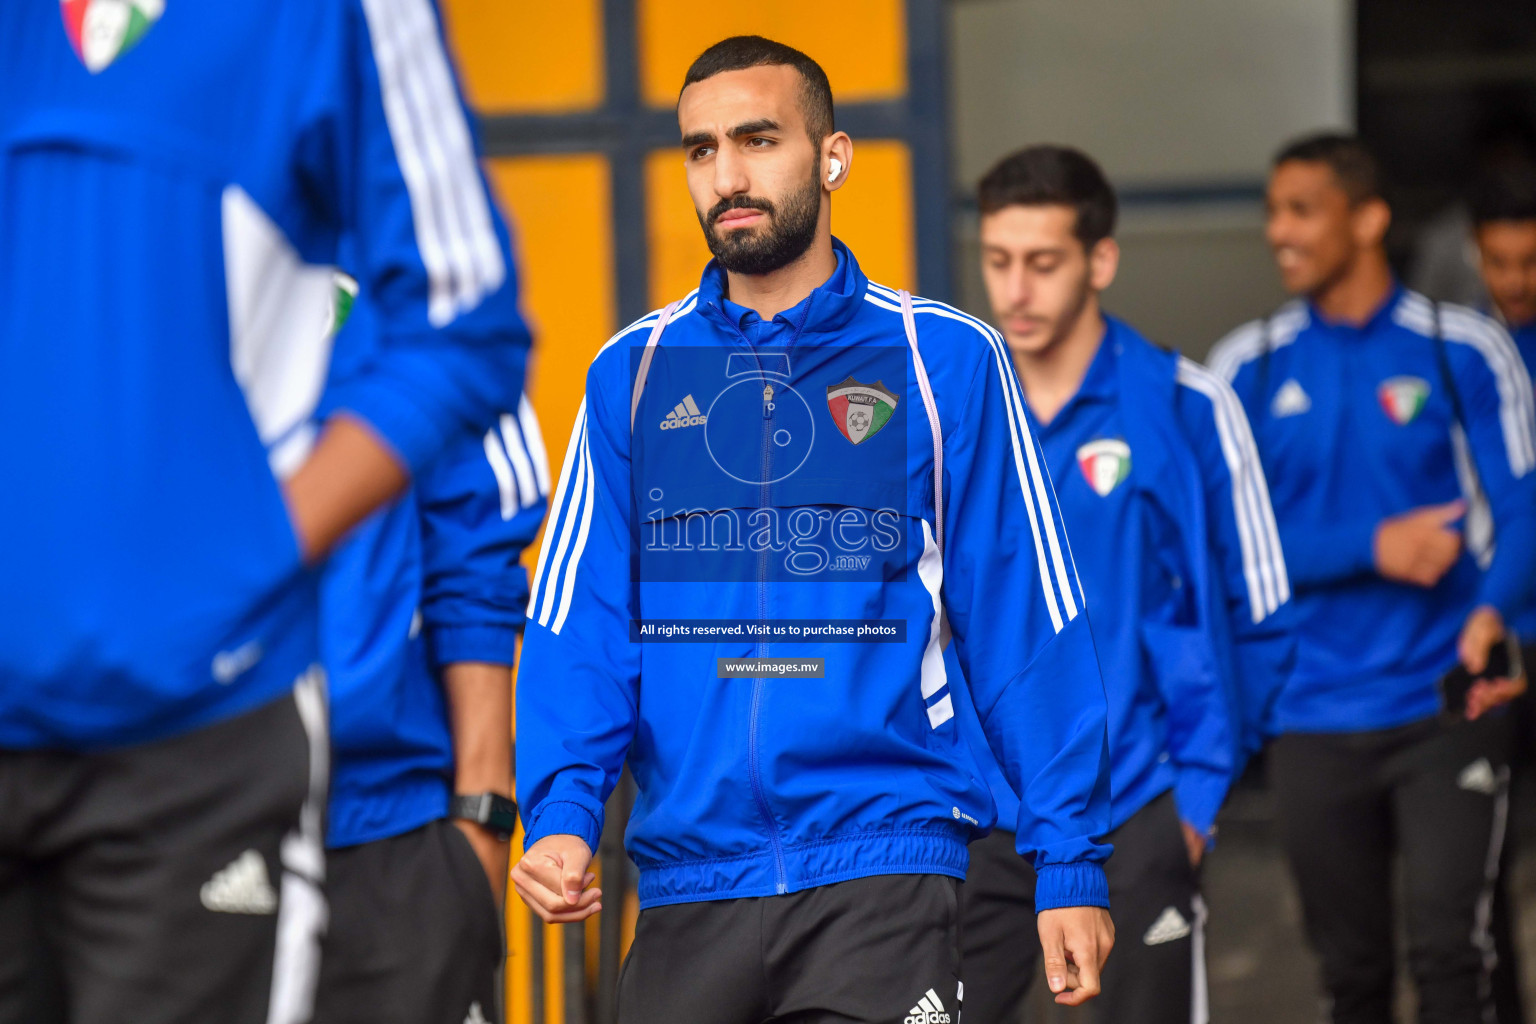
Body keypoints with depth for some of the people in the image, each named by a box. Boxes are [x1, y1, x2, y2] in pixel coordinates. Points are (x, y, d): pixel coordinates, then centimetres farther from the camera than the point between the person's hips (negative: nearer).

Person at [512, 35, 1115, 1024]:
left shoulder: (948, 359, 3)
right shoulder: (632, 374, 9)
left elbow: (1028, 622, 3)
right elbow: (578, 625, 6)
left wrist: (1070, 864, -1)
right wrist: (561, 813, -9)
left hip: (884, 877, -2)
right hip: (688, 890, 3)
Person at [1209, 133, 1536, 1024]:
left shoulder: (1465, 349, 0)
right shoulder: (1250, 368, 5)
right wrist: (1371, 548, -12)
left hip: (1446, 707, -2)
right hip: (1316, 715, 2)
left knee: (1449, 950, -14)